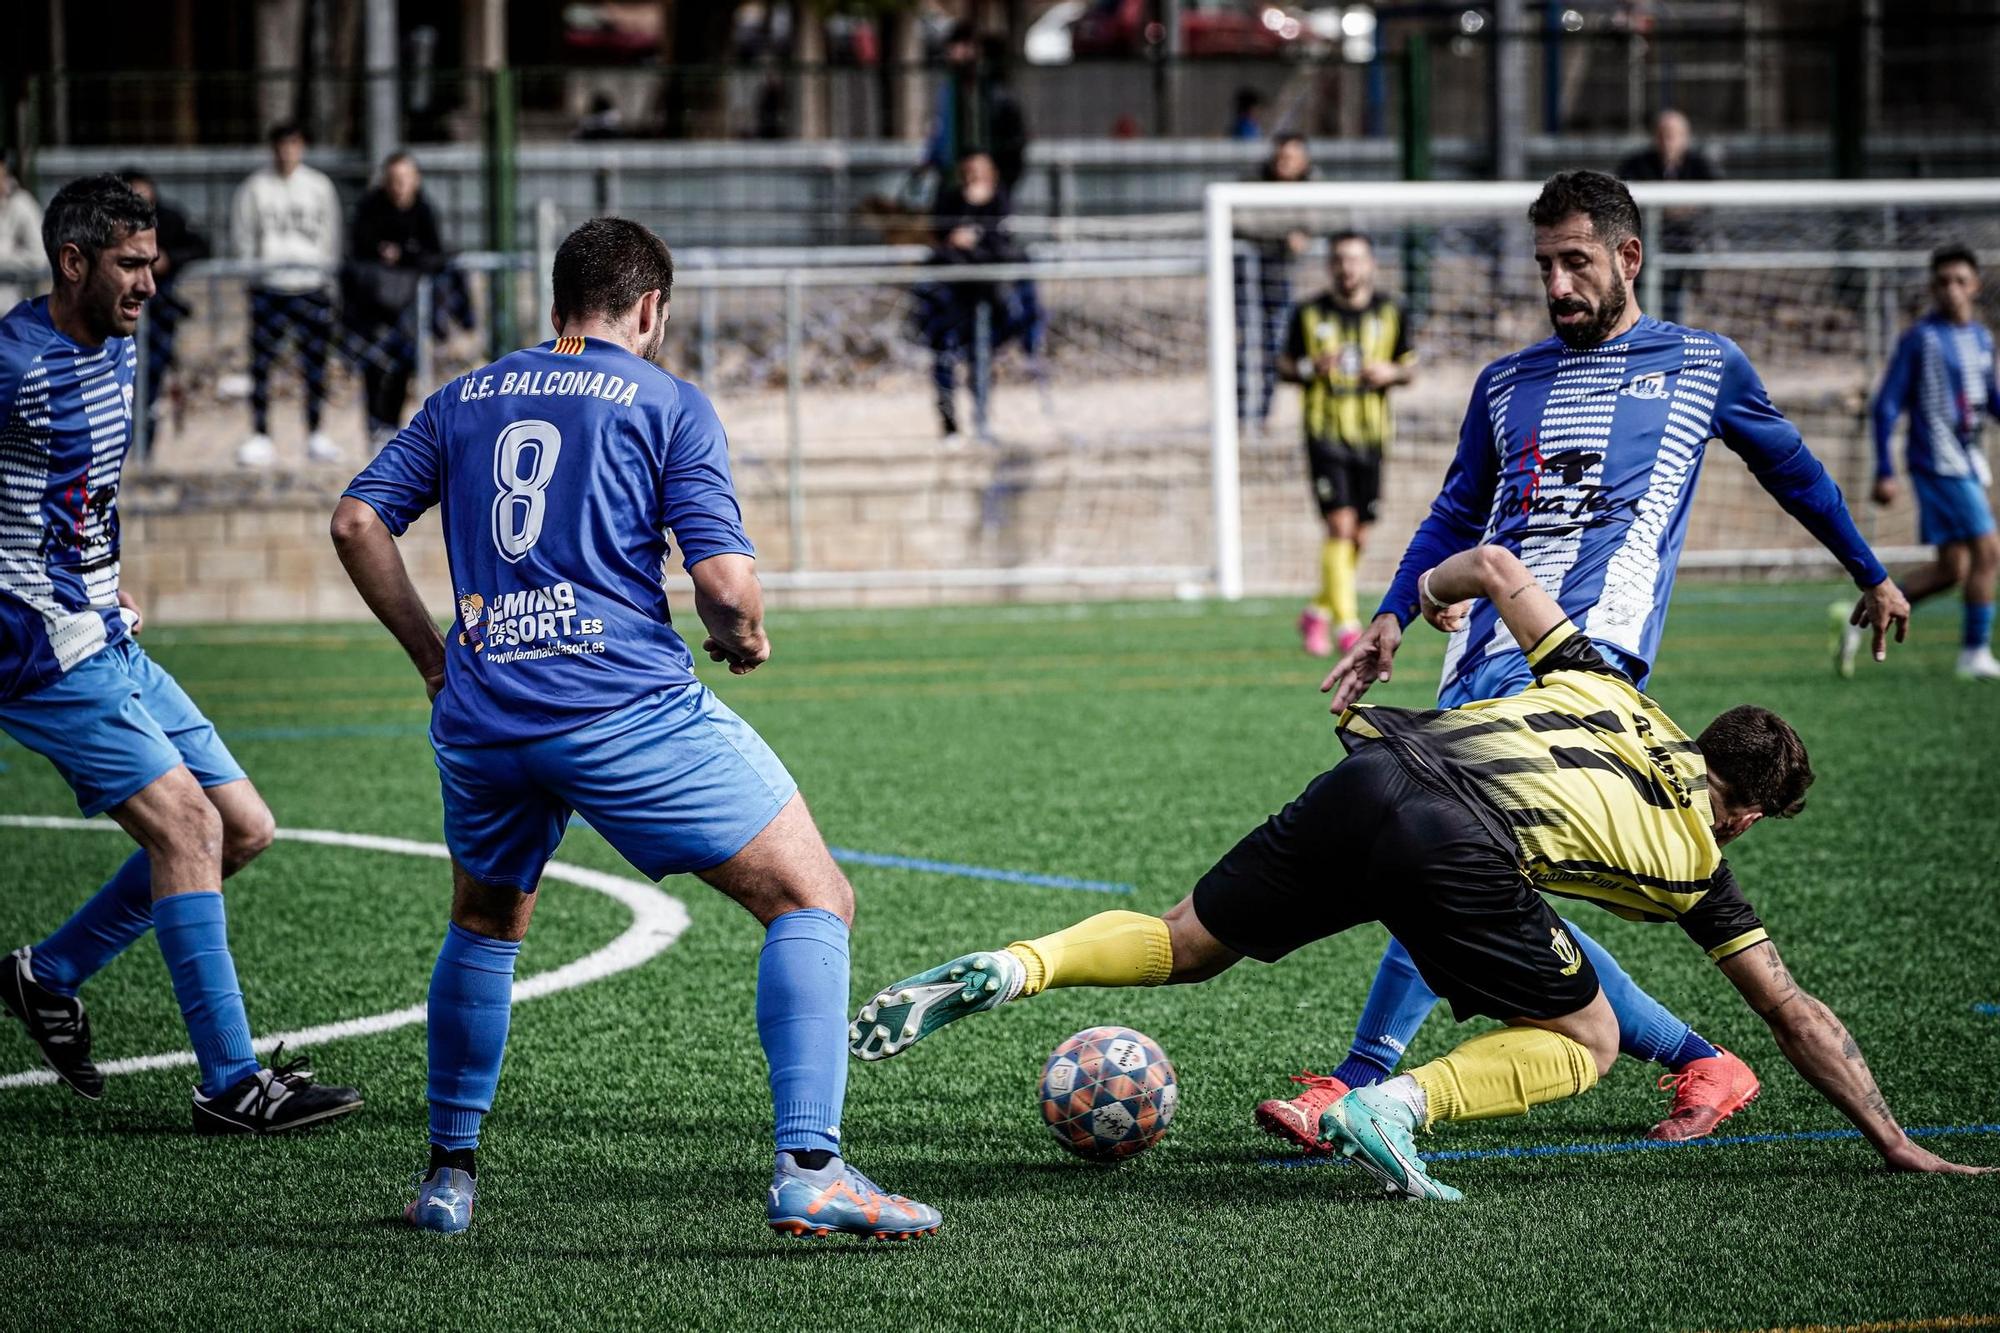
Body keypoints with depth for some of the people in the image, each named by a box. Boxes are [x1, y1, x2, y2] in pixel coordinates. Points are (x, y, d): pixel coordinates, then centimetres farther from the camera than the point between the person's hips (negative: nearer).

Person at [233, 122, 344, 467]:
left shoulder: (319, 186, 10)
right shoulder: (255, 188, 6)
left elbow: (331, 236, 13)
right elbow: (244, 237, 8)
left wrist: (327, 275, 7)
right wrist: (250, 273, 1)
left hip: (312, 284, 1)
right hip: (268, 287, -1)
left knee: (315, 359, 1)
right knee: (261, 361, -6)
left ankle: (315, 435, 10)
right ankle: (260, 436, -1)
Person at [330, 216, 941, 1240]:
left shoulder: (465, 400, 18)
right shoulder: (669, 405, 4)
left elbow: (357, 522, 10)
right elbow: (725, 582, -7)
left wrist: (432, 655, 18)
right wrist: (745, 640, 15)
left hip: (480, 717, 5)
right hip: (628, 707, -5)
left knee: (484, 925, 31)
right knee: (813, 902, 2)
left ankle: (449, 1175, 32)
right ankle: (808, 1169, -12)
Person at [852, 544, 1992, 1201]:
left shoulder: (1608, 688, 31)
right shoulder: (1697, 858, 21)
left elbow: (1494, 565, 32)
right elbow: (1796, 1016, 25)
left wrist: (1434, 593, 55)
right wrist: (1893, 1143, 32)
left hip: (1370, 778, 5)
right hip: (1462, 848, -5)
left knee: (1183, 946, 20)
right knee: (1588, 1042, 13)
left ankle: (1011, 969, -4)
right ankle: (1398, 1107, -11)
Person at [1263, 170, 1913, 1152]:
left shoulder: (1701, 366, 15)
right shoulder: (1506, 385, 24)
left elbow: (1791, 467, 29)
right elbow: (1455, 518, 27)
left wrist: (1872, 576, 38)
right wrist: (1392, 619, 10)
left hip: (1591, 641, -6)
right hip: (1488, 649, 6)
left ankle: (1361, 1084, -25)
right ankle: (1699, 1064, 9)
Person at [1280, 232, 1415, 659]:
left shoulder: (1390, 314, 6)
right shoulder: (1309, 314, 1)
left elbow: (1409, 364, 13)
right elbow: (1285, 365, 7)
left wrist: (1393, 373, -10)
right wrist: (1311, 368, -15)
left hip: (1370, 435, 3)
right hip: (1325, 433, -3)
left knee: (1359, 536, 7)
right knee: (1341, 524, -16)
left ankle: (1318, 613, 26)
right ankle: (1347, 624, -14)